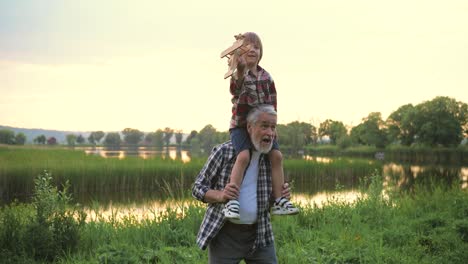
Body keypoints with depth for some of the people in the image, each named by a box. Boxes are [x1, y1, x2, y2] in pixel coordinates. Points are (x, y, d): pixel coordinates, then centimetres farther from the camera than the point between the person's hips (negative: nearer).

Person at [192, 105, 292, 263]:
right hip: (224, 233, -3)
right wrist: (220, 195, -25)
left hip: (259, 234, 4)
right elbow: (198, 188, -5)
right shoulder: (223, 152, -11)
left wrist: (281, 196, -9)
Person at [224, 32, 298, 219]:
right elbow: (236, 87, -36)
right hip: (240, 124, -5)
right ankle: (232, 202, -24)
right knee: (244, 156, -26)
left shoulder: (266, 77, 7)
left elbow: (272, 102, 12)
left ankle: (279, 201, 2)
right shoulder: (238, 74, -10)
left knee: (276, 155, -6)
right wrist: (241, 70, -56)